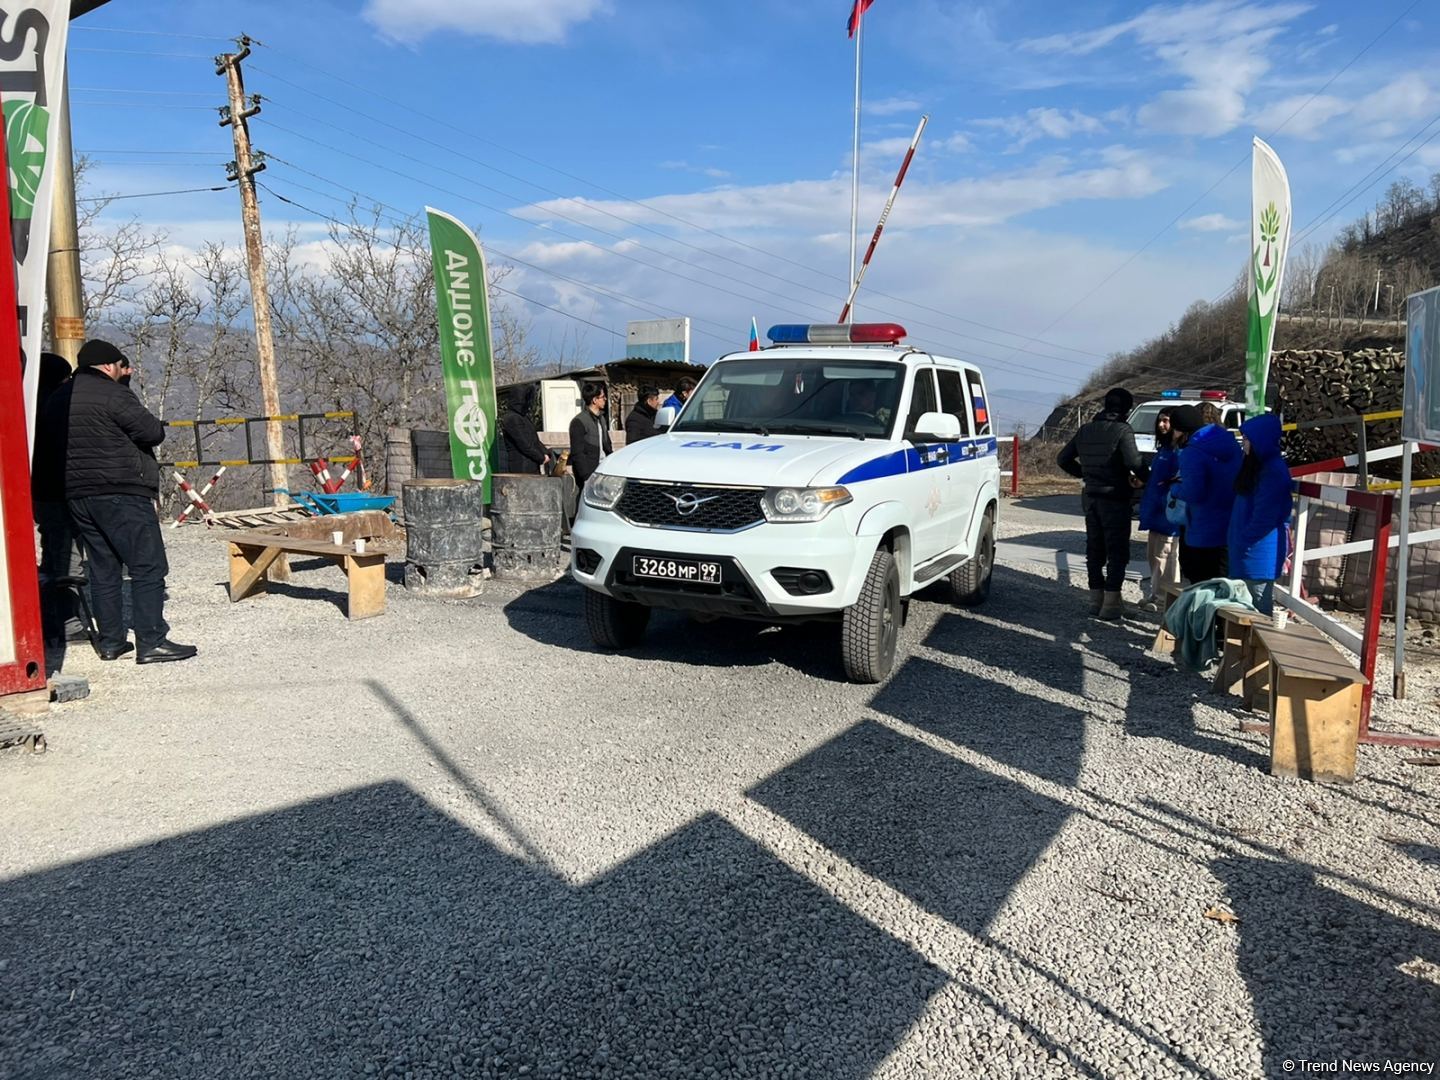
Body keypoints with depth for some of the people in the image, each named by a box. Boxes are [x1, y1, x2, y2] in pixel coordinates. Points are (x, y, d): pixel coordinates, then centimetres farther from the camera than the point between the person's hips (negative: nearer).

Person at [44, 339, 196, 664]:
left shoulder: (57, 400, 15)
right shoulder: (112, 394, -10)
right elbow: (154, 433, -13)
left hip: (77, 496, 8)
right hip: (120, 494, -8)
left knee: (103, 569, 13)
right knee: (148, 567, -6)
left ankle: (111, 642, 16)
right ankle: (151, 642, -9)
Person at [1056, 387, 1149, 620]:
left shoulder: (1086, 430, 8)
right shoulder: (1122, 430, -12)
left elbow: (1063, 459, 13)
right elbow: (1133, 461, -26)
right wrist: (1144, 477, -8)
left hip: (1090, 498, 6)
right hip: (1115, 499, -6)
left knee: (1094, 548, 12)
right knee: (1117, 551, 0)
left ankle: (1096, 599, 17)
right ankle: (1111, 602, -2)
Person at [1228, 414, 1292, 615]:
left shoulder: (1274, 470, -16)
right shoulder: (1257, 466, 13)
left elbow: (1264, 518, -19)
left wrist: (1242, 541, -11)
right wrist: (1236, 541, 13)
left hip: (1259, 551, -9)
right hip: (1247, 548, 9)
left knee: (1259, 609, -3)